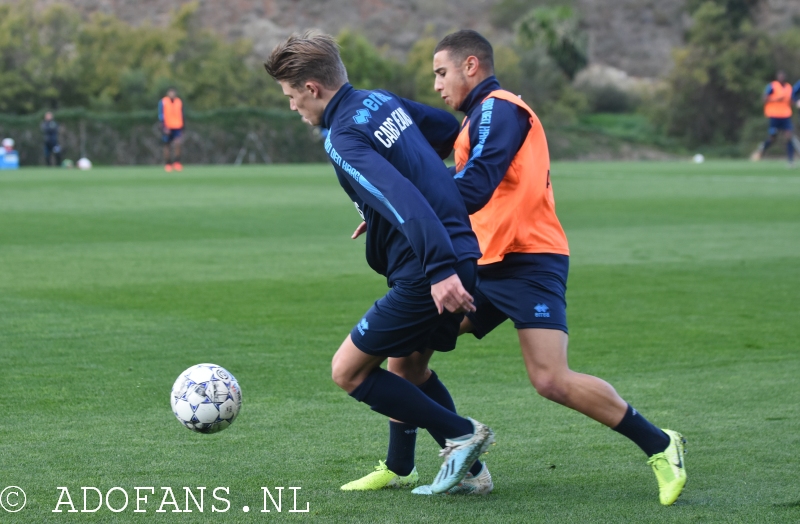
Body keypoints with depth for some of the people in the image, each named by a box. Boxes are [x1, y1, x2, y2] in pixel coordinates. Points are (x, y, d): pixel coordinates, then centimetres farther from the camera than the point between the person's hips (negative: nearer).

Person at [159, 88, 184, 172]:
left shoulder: (179, 102, 9)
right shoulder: (163, 102, -3)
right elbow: (161, 115, -8)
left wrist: (182, 127, 19)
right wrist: (165, 127, -17)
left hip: (177, 127, 2)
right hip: (167, 127, -2)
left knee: (177, 143, -17)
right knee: (166, 146, 6)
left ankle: (176, 162, -10)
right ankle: (167, 164, 17)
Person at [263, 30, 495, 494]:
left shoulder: (343, 138, -15)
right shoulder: (383, 101, 12)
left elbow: (404, 200, -29)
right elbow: (451, 130, 26)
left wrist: (440, 269, -36)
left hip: (429, 275, -9)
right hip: (460, 252, 9)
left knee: (347, 371, 2)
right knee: (405, 360, 25)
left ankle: (461, 435, 2)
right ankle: (466, 469, 20)